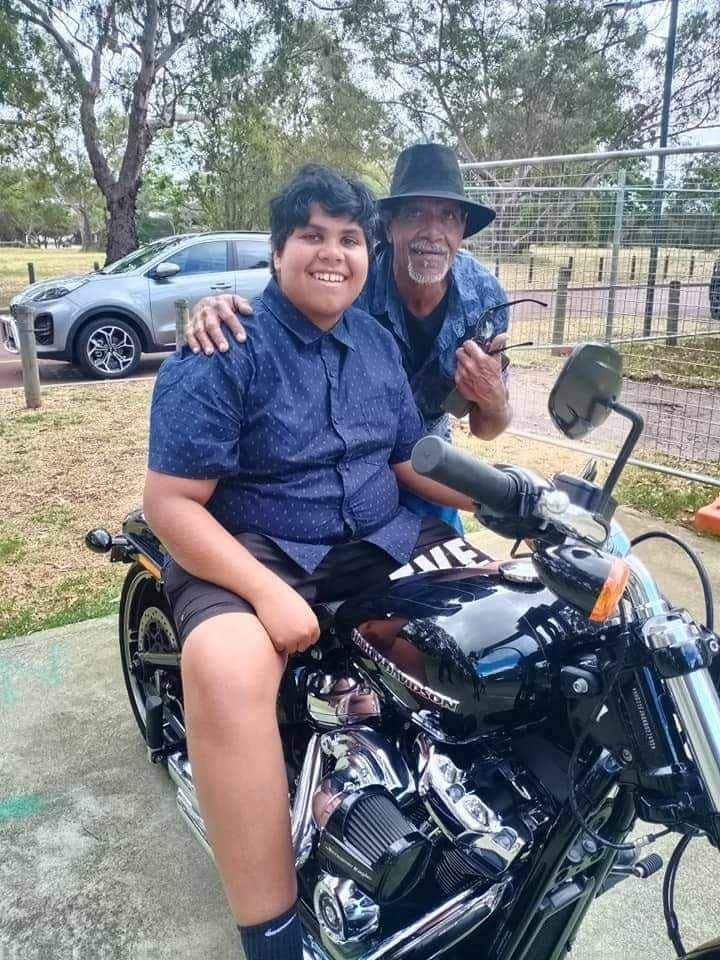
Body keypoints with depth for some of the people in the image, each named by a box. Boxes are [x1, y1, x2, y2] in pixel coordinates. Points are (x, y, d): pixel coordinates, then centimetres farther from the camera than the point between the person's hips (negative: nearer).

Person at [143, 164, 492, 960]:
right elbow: (170, 502, -15)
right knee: (226, 669, -36)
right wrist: (267, 590, -28)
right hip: (246, 551, -6)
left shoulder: (378, 342, 10)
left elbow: (411, 459, 14)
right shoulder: (219, 349, -11)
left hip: (379, 539, 7)